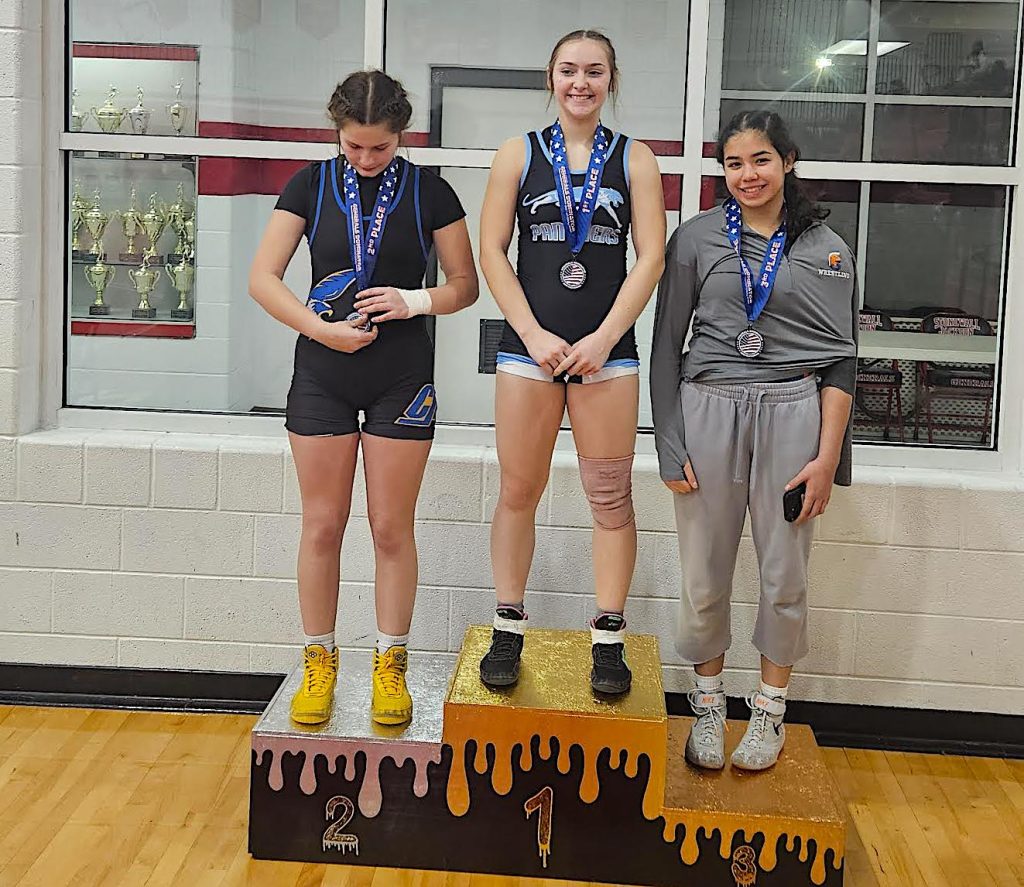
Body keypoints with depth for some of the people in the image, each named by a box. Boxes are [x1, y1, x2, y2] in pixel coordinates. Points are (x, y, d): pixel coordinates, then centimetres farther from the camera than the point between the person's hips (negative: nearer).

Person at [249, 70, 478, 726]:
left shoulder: (429, 192, 0)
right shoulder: (312, 184, 2)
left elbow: (465, 285, 4)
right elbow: (263, 278, -2)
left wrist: (415, 300, -15)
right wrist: (323, 328, -15)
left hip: (402, 376, -1)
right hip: (323, 374, 1)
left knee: (392, 528, 4)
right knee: (323, 525, 6)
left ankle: (391, 666, 16)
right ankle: (320, 664, 19)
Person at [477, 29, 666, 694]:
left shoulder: (635, 159, 7)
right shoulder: (519, 154, 7)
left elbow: (651, 258, 1)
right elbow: (492, 252, 2)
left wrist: (602, 339, -9)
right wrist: (535, 335, -8)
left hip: (606, 348, 0)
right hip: (529, 345, 0)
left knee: (611, 498, 3)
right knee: (518, 493, 4)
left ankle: (609, 637, 12)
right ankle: (508, 630, 15)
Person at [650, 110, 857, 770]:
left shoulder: (826, 249, 6)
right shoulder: (697, 238, 5)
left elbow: (841, 359, 3)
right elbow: (667, 343, 6)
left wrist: (828, 456, -5)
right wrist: (671, 443, -1)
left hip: (792, 413, 0)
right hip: (708, 410, 0)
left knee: (786, 574, 6)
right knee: (705, 574, 4)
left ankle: (770, 709, 25)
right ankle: (708, 704, 24)